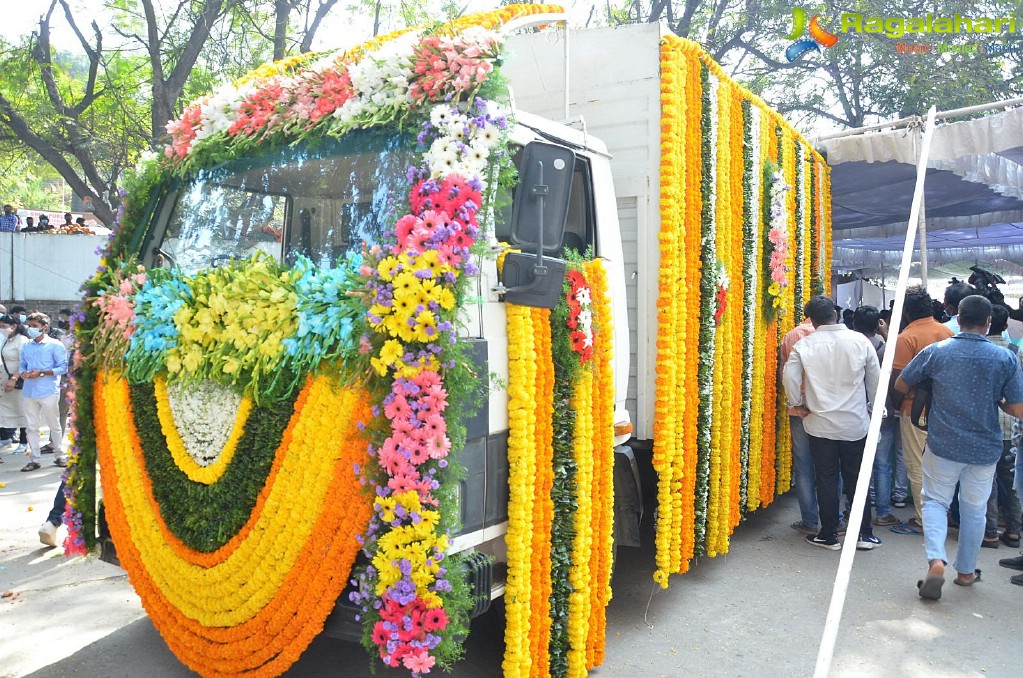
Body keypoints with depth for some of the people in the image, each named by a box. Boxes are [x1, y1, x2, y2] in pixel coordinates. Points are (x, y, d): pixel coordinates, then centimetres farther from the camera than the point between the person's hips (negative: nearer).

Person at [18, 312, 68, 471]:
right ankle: (35, 459, 13)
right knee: (32, 427, 6)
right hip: (29, 392, 4)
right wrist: (23, 373, -7)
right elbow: (22, 365, 16)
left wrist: (41, 373, -16)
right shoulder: (26, 346, 11)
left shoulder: (55, 345, -3)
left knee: (54, 425, 4)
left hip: (48, 392, -4)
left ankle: (59, 456, 16)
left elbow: (63, 367, -7)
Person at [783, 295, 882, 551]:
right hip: (855, 423, 1)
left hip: (820, 424, -1)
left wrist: (799, 405, 8)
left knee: (826, 480, 9)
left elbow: (790, 380, -10)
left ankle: (829, 535, 16)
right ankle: (864, 533, 19)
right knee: (856, 479, 13)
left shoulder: (803, 346, -9)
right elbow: (875, 381, 2)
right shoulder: (860, 341, -6)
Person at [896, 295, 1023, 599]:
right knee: (974, 510, 17)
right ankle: (966, 571, 31)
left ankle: (936, 560, -8)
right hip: (985, 449, 1)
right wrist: (995, 399, 11)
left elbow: (901, 385, -1)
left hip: (943, 445, -1)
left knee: (935, 500, 14)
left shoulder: (936, 351, -10)